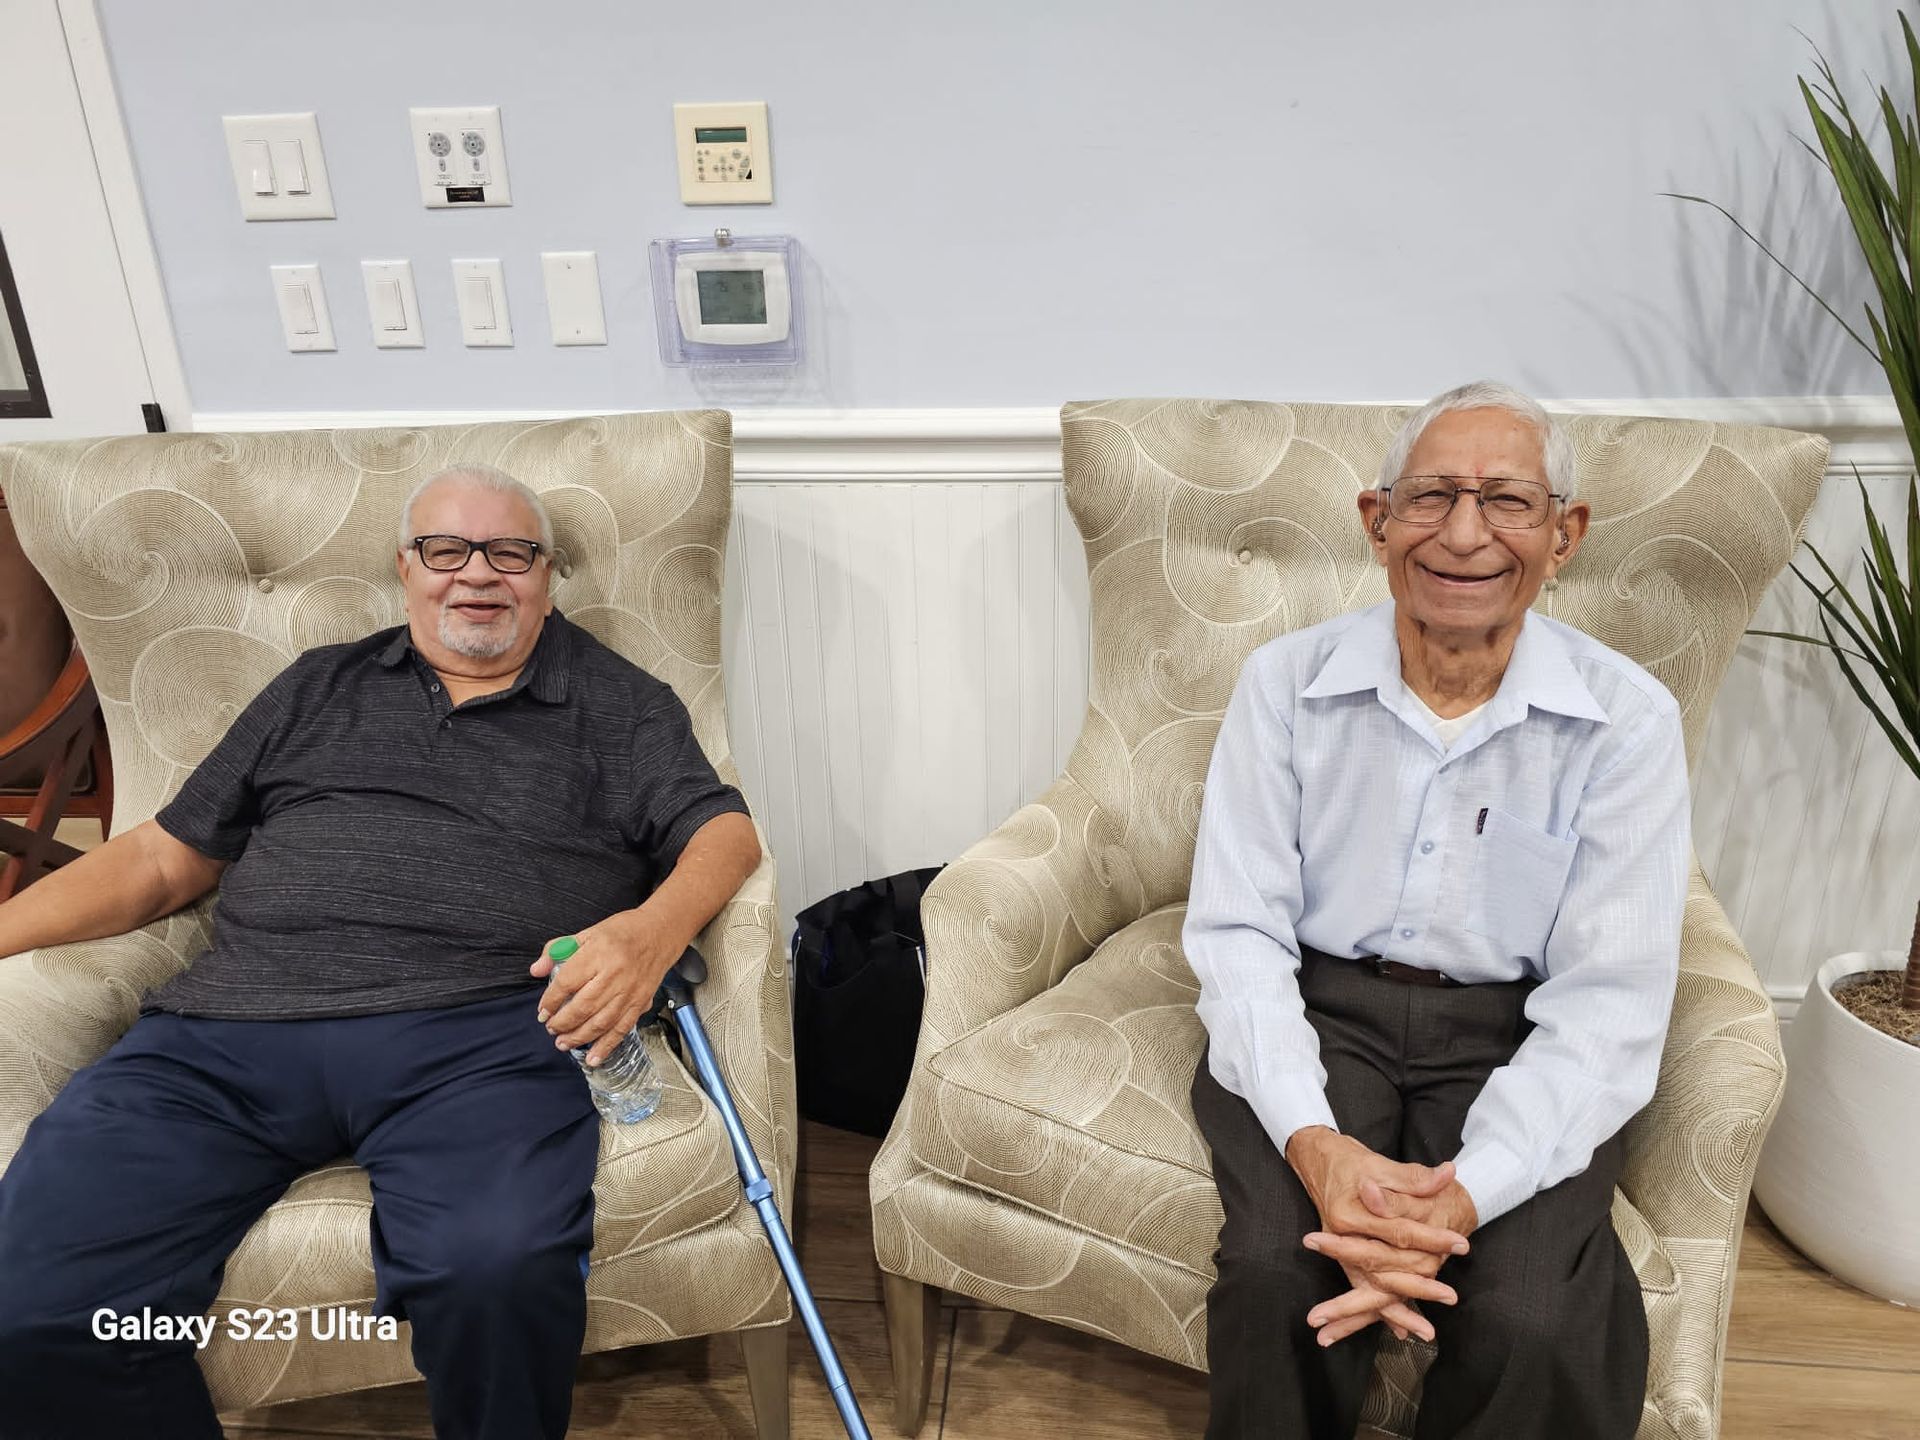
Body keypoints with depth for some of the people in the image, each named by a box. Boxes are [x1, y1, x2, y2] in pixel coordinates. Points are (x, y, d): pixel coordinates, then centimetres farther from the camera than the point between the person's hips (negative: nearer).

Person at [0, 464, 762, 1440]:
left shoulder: (620, 703, 17)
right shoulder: (319, 688, 25)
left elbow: (724, 829, 7)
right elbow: (165, 856, 25)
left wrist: (656, 925, -14)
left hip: (478, 1031, -2)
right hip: (228, 1030, 3)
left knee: (498, 1269, -32)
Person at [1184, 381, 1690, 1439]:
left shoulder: (1628, 720, -8)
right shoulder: (1285, 682, -5)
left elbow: (1609, 997, -10)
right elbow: (1237, 928, -7)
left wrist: (1472, 1190, -25)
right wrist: (1313, 1141, -23)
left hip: (1512, 1036, 0)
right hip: (1314, 1008, 0)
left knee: (1533, 1326, -24)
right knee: (1275, 1267, -26)